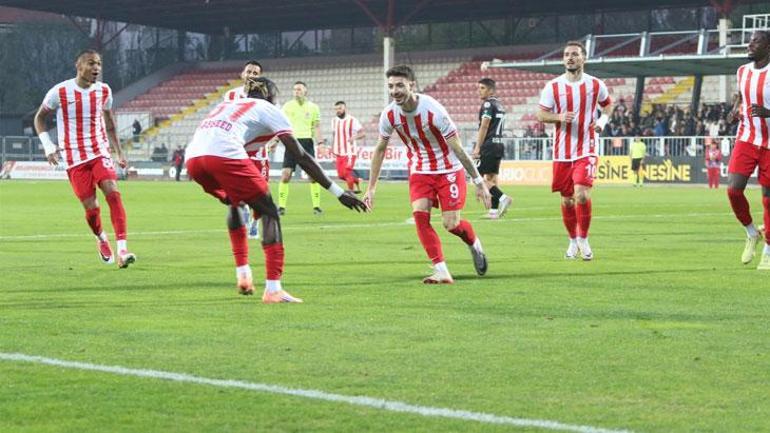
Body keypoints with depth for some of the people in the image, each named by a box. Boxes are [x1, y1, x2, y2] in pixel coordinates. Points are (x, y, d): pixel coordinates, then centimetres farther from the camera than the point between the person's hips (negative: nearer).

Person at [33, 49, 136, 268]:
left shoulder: (104, 91, 3)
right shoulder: (60, 92, -8)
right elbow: (39, 118, 5)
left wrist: (119, 152, 18)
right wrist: (48, 146, -7)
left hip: (100, 152, 2)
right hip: (74, 159, -2)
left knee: (113, 192, -21)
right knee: (91, 207, -5)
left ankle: (122, 249, -25)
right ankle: (101, 238, 30)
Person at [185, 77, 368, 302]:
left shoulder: (226, 104, 35)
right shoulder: (269, 110, 19)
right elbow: (300, 156, 14)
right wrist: (338, 192, 16)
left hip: (193, 156, 6)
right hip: (224, 154, -6)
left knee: (234, 202, 34)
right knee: (268, 211, 8)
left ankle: (242, 274, 29)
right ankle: (273, 289, -3)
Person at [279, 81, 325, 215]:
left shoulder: (313, 107, 8)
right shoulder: (287, 106, 7)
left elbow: (316, 125, 8)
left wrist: (319, 138, -9)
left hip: (307, 141, 0)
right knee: (285, 175, -8)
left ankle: (316, 205, 3)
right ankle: (281, 206, -1)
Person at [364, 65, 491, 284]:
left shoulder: (433, 110, -27)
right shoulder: (389, 114, -13)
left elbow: (457, 148, -22)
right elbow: (380, 149, 3)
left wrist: (479, 182, -19)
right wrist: (371, 188, 3)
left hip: (449, 169, -4)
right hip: (420, 170, 4)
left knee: (451, 224, -7)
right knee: (419, 214, -19)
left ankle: (474, 244, 29)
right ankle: (441, 271, -15)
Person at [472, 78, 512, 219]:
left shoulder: (488, 104, -9)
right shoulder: (499, 105, 19)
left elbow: (484, 126, -15)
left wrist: (477, 147, -16)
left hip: (489, 145, -9)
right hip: (499, 144, 9)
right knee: (491, 178, 11)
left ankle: (502, 197, -21)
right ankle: (495, 210, 7)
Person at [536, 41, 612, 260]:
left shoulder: (596, 85, 1)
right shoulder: (553, 86, -1)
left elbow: (607, 104, 18)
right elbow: (541, 115, 1)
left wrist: (603, 120, -2)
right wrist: (559, 117, -18)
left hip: (586, 151, -2)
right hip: (562, 152, 2)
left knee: (581, 194, -18)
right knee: (567, 200, 8)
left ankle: (583, 239, 0)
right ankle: (573, 241, 28)